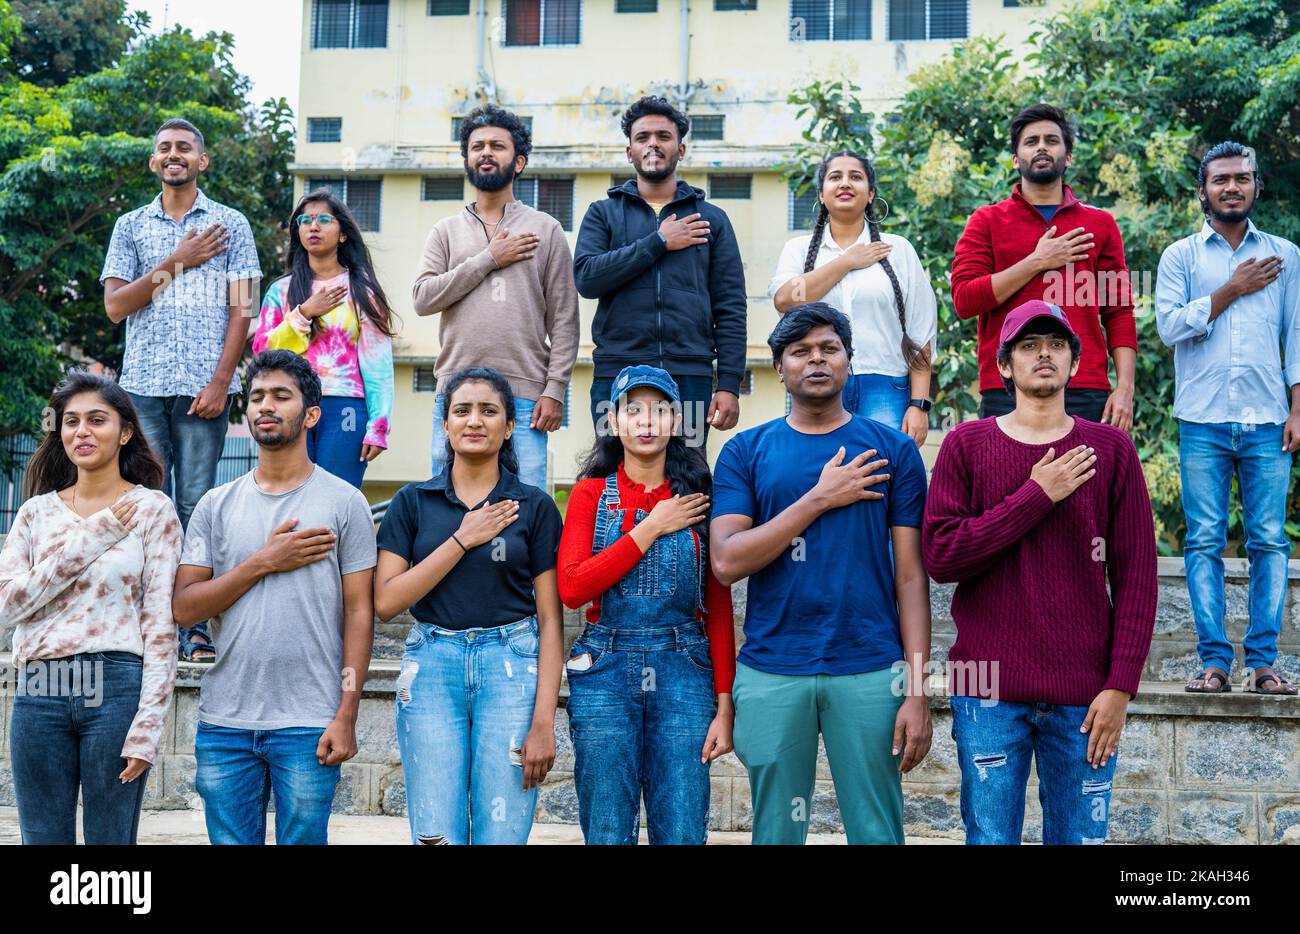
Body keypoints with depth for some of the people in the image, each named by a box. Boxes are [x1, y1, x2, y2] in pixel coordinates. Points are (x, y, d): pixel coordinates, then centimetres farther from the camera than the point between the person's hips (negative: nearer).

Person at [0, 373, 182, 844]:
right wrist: (90, 540, -7)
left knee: (110, 838, 2)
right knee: (42, 838, 9)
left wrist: (147, 725, -10)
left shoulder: (151, 508, 1)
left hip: (117, 687, -3)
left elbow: (160, 622, -3)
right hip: (39, 693, 3)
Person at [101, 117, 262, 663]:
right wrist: (175, 262, -3)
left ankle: (198, 629, -2)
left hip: (203, 385, -2)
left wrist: (220, 382, -8)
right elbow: (114, 306, 5)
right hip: (143, 385, 2)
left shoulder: (230, 225, 9)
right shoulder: (131, 226, 15)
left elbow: (241, 310, 3)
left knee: (196, 505, -4)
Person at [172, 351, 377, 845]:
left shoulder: (344, 502, 2)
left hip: (307, 727, -3)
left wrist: (346, 717, -8)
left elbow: (359, 613, -2)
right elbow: (183, 609, 2)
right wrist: (263, 562, -9)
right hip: (224, 724, 3)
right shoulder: (216, 505, 10)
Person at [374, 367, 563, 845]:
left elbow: (550, 618, 2)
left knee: (502, 835, -3)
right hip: (432, 665, 1)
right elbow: (386, 601, -1)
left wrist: (543, 721, -7)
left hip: (511, 664, -1)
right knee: (436, 836, -2)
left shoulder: (534, 506, 5)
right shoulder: (413, 501, 8)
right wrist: (463, 539, -6)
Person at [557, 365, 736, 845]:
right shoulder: (591, 493, 6)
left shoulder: (698, 498, 6)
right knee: (607, 831, 3)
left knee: (682, 832, -2)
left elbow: (719, 607, 4)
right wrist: (652, 528, -9)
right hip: (606, 669, 0)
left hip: (682, 671, 0)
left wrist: (725, 705, -4)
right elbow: (571, 587, -8)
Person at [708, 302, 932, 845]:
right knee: (776, 832, 10)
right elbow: (727, 562, -5)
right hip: (770, 676, 1)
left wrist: (918, 688, -6)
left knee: (876, 832, 3)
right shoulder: (746, 453, 7)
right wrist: (820, 498, -9)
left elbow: (911, 575, 2)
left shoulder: (892, 450, 5)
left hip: (870, 672, -1)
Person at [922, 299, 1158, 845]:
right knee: (990, 836, 5)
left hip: (1084, 696, 1)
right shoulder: (966, 445, 4)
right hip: (991, 693, -1)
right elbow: (939, 555, -7)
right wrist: (1036, 496, -10)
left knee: (1079, 836, 6)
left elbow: (1135, 576, 3)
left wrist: (1120, 685, -4)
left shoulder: (1110, 450, 5)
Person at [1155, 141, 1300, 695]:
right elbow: (1170, 325, -3)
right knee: (1205, 541, -3)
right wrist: (1233, 290, -6)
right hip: (1203, 421, -1)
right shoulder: (1181, 256, 10)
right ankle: (1214, 661, 0)